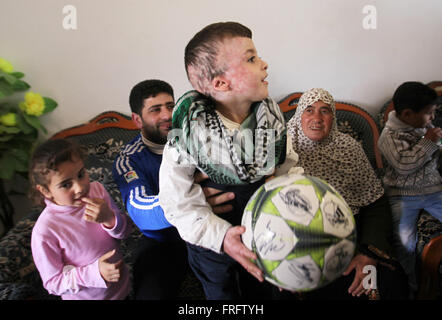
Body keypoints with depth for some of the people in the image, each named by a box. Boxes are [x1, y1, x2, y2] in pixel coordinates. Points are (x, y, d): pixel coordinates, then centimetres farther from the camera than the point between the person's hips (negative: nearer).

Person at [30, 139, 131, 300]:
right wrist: (95, 272, -31)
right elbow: (53, 283, -18)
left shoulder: (97, 189, -17)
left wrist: (110, 218, -27)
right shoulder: (44, 231, -28)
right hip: (84, 296, -4)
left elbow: (125, 232, -7)